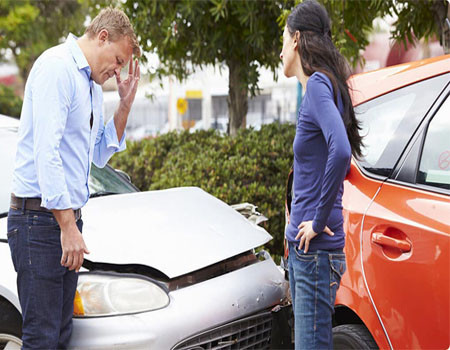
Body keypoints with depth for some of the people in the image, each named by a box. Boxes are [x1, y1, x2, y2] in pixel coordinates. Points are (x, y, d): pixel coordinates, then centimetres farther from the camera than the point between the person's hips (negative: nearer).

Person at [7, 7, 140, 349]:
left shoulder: (92, 85, 19)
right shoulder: (57, 66, -12)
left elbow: (100, 155, 24)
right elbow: (46, 152, -20)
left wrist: (125, 105, 12)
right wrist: (68, 226, -21)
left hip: (66, 218, 10)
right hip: (40, 219, -10)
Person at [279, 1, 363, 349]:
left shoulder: (319, 85, -13)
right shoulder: (316, 87, 15)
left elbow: (340, 151, -29)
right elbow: (343, 160, 23)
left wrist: (319, 220, -21)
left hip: (317, 249, -10)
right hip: (303, 246, 10)